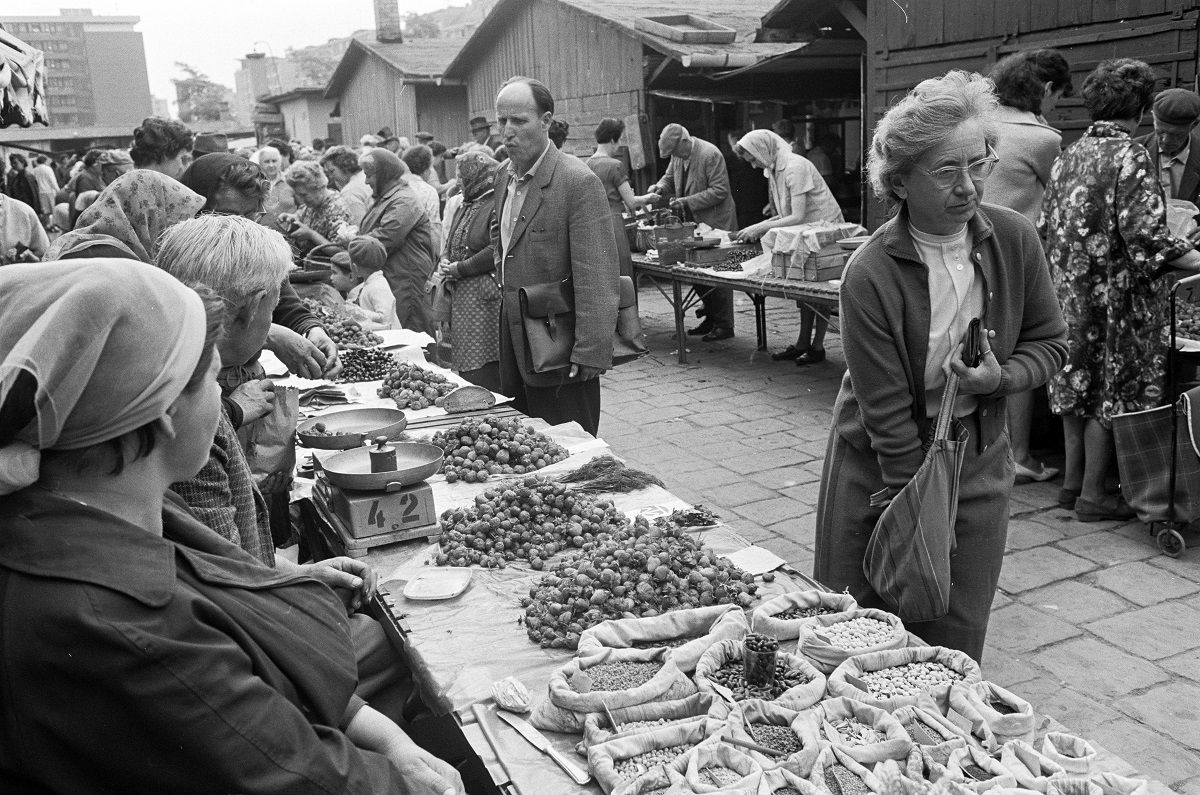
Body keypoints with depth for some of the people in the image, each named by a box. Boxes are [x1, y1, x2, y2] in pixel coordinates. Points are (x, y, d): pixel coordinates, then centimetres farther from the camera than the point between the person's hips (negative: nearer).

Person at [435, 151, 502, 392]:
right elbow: (451, 244, 26)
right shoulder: (464, 207, 19)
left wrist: (459, 269, -13)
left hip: (485, 297, -9)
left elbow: (496, 252, -20)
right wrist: (445, 263, 4)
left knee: (482, 368, -7)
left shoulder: (497, 206, -12)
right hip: (461, 296, 9)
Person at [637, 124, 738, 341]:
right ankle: (711, 319, 23)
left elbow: (719, 191, -20)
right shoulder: (678, 156, 5)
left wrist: (687, 202, -23)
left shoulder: (710, 154, -18)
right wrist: (660, 187, -3)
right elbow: (670, 177, 20)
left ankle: (724, 326, 6)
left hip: (716, 222, -8)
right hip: (694, 222, 8)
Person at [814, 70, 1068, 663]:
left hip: (978, 458, 3)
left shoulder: (1013, 240, -9)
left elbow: (1050, 341, 5)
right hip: (882, 465, -3)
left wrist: (1001, 377, -17)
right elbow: (888, 413, -19)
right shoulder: (871, 275, -22)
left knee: (959, 636, 11)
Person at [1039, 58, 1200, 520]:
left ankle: (1072, 482, 24)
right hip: (1114, 296, -7)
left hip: (1068, 292, 7)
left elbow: (1046, 225, 10)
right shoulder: (1130, 157, -14)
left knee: (1077, 385, 15)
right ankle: (1093, 496, 10)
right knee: (1111, 392, 3)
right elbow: (1146, 236, -21)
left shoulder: (1069, 155, 7)